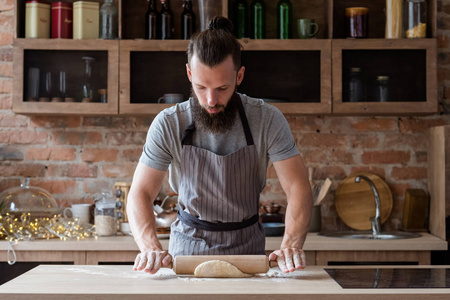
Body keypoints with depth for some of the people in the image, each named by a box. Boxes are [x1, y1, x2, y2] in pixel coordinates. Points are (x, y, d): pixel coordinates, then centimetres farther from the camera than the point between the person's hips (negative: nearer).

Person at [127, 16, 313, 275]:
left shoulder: (267, 120, -10)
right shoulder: (168, 125, -10)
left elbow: (298, 187, -13)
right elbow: (140, 194, -12)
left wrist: (291, 245, -32)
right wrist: (151, 247, -31)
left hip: (247, 248, 0)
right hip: (188, 248, 0)